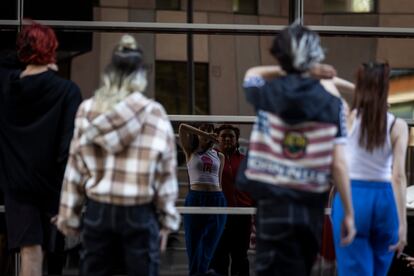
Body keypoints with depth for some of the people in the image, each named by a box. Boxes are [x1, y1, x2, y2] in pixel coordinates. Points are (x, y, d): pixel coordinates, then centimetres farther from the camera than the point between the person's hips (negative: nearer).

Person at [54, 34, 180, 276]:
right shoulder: (155, 113, -7)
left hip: (98, 210, 2)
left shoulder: (87, 110, 0)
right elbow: (166, 172, -3)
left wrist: (70, 215, 10)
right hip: (139, 213, -2)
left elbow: (75, 169, 3)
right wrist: (167, 219, 5)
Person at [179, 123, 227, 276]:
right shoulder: (190, 152, 8)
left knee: (210, 242, 1)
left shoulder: (219, 156, 16)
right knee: (194, 241, -2)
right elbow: (182, 128, -5)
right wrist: (204, 135, -3)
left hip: (216, 200, 2)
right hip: (195, 199, -2)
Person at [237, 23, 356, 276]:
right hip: (312, 209, 2)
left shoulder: (268, 95, -2)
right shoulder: (333, 105, -2)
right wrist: (349, 213, 2)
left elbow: (253, 73, 23)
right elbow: (338, 164, -4)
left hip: (274, 206, -2)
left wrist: (287, 72, 15)